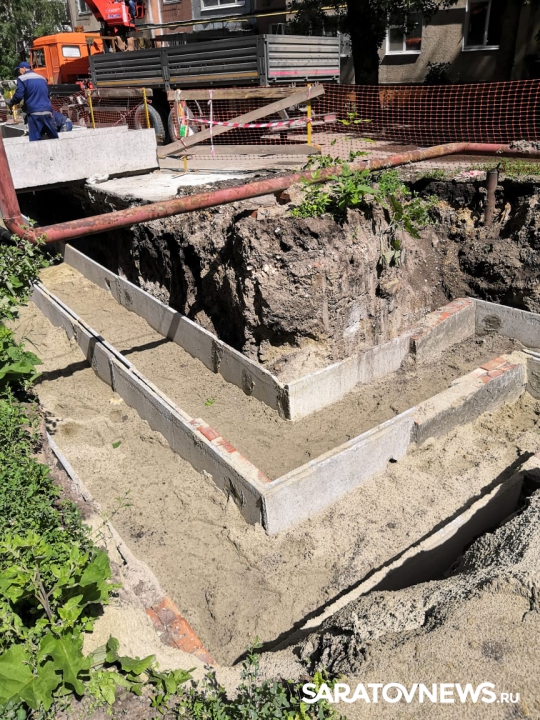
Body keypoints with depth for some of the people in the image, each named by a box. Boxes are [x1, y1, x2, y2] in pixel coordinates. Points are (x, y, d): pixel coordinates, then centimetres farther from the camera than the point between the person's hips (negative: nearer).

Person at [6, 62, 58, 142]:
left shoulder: (22, 79, 0)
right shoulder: (42, 78, 19)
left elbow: (18, 96, -7)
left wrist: (10, 103, 11)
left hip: (34, 112, -5)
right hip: (47, 112, 5)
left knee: (35, 139, -5)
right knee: (53, 137, 6)